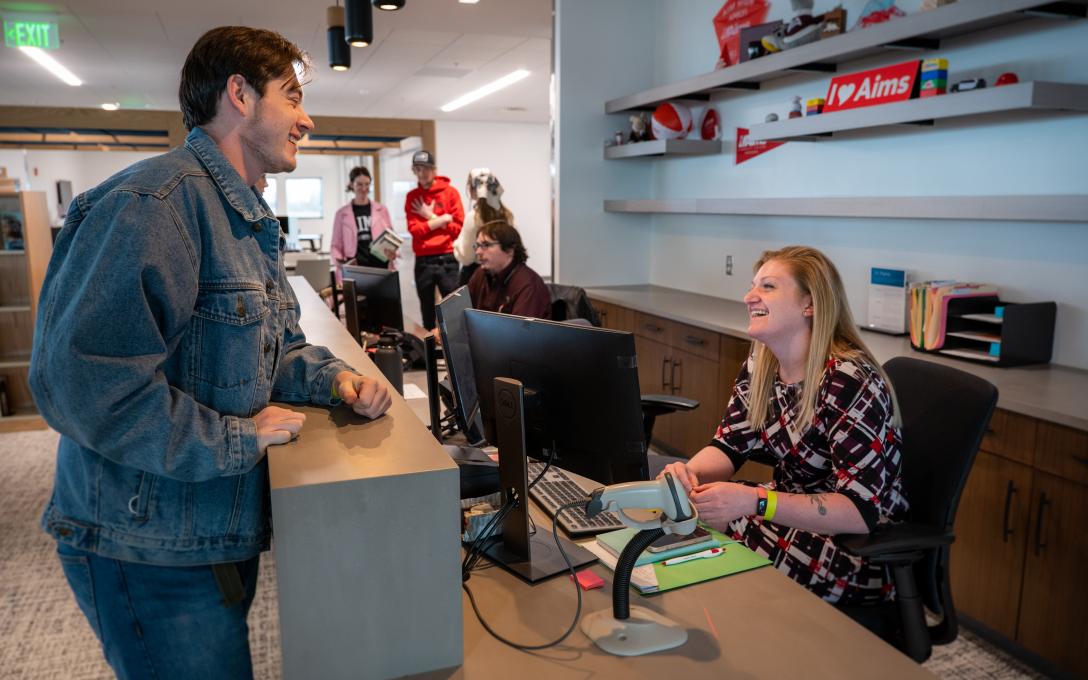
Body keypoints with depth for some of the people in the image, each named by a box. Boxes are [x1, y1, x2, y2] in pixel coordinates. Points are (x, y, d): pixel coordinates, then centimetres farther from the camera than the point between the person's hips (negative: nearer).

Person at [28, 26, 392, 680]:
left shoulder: (249, 218, 12)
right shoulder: (156, 201, -23)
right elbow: (82, 379, -32)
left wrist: (334, 377, -3)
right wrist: (239, 439, -23)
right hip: (151, 551, -9)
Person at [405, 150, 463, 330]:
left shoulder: (450, 192, 1)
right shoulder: (412, 197, 8)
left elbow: (458, 228, -4)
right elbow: (414, 230, -3)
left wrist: (430, 217, -5)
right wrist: (441, 220, -10)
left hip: (447, 259, -2)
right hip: (423, 261, 2)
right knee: (427, 309, 8)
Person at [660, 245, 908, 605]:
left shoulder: (850, 381, -25)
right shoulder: (760, 364, -2)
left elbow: (862, 511, -28)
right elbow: (729, 447, 0)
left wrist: (755, 502, -39)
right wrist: (687, 472, -23)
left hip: (859, 549, -7)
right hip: (794, 506, 7)